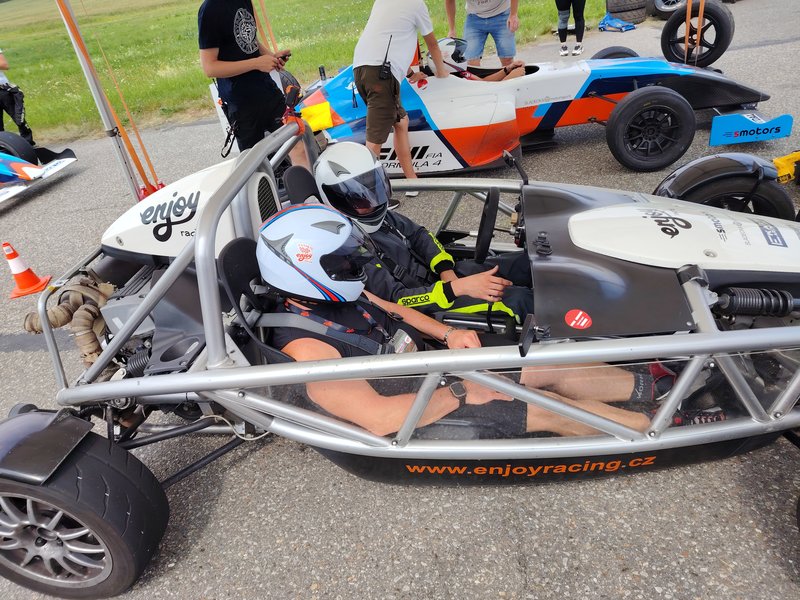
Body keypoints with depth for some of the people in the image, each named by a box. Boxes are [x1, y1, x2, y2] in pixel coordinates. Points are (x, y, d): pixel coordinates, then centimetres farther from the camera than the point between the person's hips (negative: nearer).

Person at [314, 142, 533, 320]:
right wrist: (457, 288, -33)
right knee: (517, 300, -21)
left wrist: (447, 272, -9)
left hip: (440, 274, 8)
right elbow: (395, 299, -25)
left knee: (524, 263, -1)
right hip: (425, 305, -8)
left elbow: (418, 235, 9)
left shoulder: (378, 213, 0)